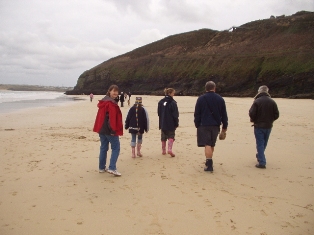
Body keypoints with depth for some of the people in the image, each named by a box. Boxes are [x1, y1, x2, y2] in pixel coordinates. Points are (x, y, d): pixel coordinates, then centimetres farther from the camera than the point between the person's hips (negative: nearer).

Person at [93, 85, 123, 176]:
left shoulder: (103, 101, 15)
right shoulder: (111, 103, -15)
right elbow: (112, 117, -21)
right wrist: (113, 129, -20)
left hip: (101, 129, 9)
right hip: (109, 129, -9)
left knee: (103, 148, 14)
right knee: (116, 148, -3)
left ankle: (102, 167, 19)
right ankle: (112, 168, -9)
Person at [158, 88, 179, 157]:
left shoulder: (160, 102, 5)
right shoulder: (172, 103, -13)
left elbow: (159, 112, 12)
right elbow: (175, 114, -11)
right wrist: (176, 123, -4)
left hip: (162, 123, 5)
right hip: (171, 123, -5)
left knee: (163, 138, 15)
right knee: (171, 136, 5)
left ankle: (163, 150, 22)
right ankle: (170, 149, -11)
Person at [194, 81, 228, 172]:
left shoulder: (201, 99, -3)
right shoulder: (220, 99, 4)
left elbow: (197, 114, -3)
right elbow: (224, 114, 6)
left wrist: (197, 125, 5)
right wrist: (224, 126, 13)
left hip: (204, 125, -3)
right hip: (215, 125, 3)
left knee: (207, 144, -5)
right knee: (212, 144, 17)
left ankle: (209, 165, -11)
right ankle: (209, 162, 27)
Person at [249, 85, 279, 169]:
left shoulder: (257, 101, -15)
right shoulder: (272, 102, -2)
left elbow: (251, 114, -16)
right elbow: (276, 115, 0)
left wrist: (254, 120, 4)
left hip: (259, 126, -4)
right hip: (268, 126, 4)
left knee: (260, 144, 1)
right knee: (264, 143, 21)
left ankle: (262, 162, -4)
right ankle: (260, 156, 40)